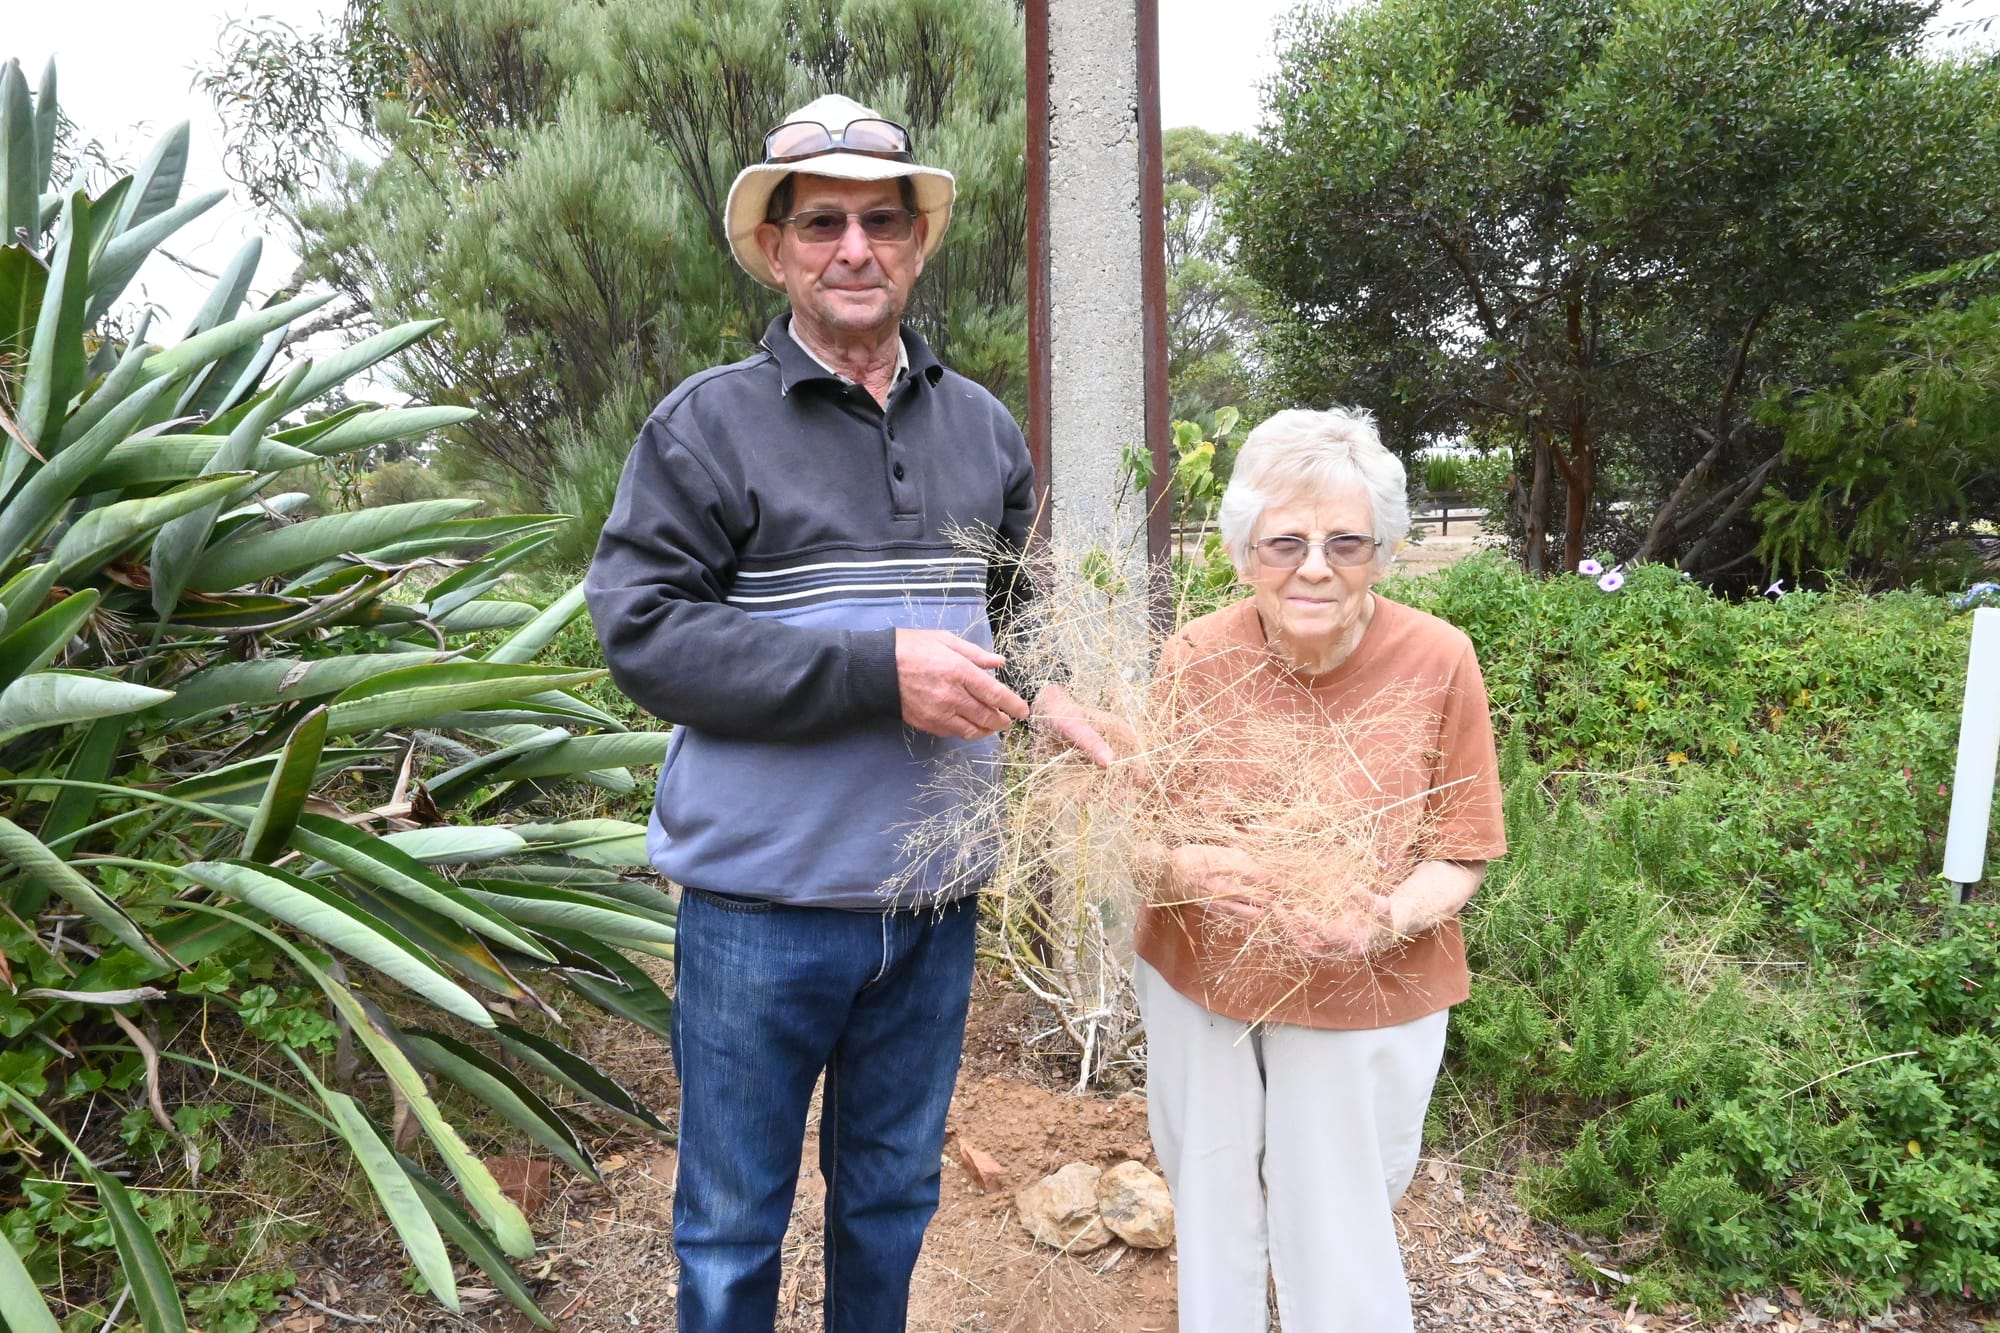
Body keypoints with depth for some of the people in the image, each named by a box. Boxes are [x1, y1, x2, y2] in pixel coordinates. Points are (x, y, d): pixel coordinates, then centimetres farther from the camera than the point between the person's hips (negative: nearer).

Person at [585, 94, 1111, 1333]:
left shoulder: (985, 428, 8)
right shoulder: (708, 421, -6)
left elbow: (1021, 608, 18)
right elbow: (642, 630, -14)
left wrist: (1045, 693, -5)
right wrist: (877, 668, -22)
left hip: (936, 900, 4)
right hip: (765, 902, -3)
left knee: (893, 1197, 22)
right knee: (734, 1225, 13)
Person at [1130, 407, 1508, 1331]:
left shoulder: (1438, 661, -14)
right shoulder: (1196, 658, -12)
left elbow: (1459, 856, -8)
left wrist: (1382, 920, -28)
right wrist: (1186, 867, -28)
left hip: (1368, 1001, -1)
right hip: (1198, 982, 2)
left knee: (1338, 1237, 12)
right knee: (1211, 1222, 19)